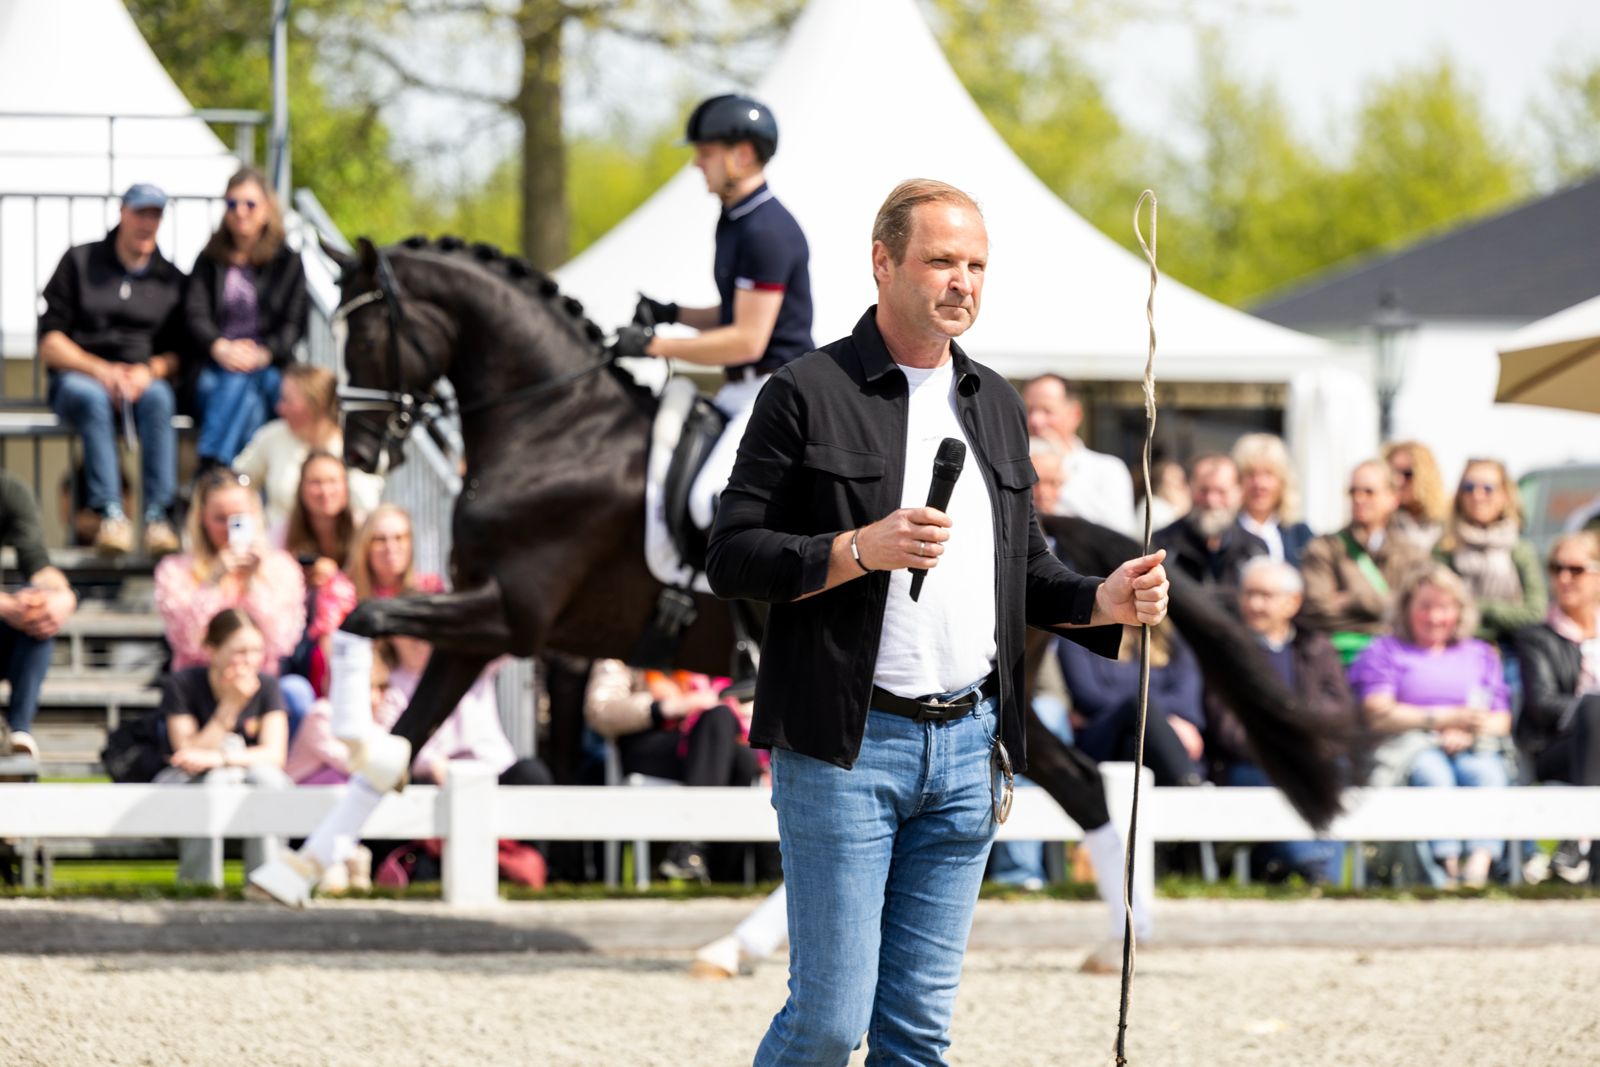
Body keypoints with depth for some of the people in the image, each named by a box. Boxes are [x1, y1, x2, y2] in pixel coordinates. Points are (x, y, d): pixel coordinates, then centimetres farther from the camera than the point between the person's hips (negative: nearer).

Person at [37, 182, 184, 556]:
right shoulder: (80, 263, 8)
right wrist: (101, 370, -15)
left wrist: (149, 371, -14)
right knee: (93, 398, -37)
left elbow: (179, 356, 9)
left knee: (158, 398, -34)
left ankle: (158, 515, -43)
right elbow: (49, 343, 0)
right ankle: (111, 514, -46)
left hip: (142, 382, 1)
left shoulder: (171, 280, 15)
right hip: (78, 376, -1)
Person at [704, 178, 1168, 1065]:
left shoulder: (997, 406, 16)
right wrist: (862, 550, -19)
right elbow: (732, 558, -6)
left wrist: (1101, 601, 3)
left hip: (966, 748, 6)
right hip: (844, 750, -6)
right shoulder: (808, 395, -4)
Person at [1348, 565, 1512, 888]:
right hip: (1410, 748, -2)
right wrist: (1446, 718, -6)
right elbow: (1378, 716, 0)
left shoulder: (1480, 654, 27)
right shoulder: (1384, 652, 17)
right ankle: (1447, 867, -51)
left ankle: (1479, 864, -53)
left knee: (1483, 772, -34)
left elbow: (1502, 720, 15)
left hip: (1473, 750, 2)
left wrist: (1465, 732, -8)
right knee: (1431, 772, -37)